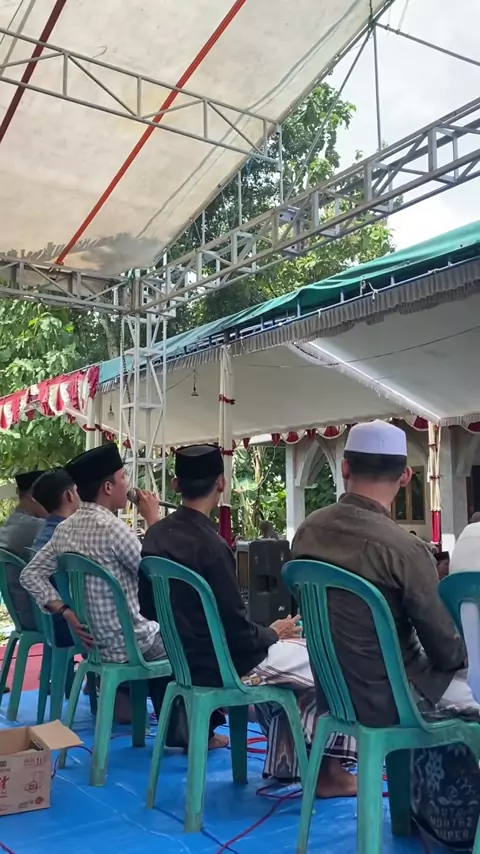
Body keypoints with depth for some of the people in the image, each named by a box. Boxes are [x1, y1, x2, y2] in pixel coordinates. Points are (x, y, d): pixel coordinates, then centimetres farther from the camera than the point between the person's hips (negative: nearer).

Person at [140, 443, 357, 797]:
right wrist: (273, 633, -2)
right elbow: (237, 630, -23)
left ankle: (285, 764, 29)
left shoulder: (156, 535, -2)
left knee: (292, 652, 27)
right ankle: (328, 770, 20)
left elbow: (151, 607, 10)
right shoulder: (210, 545, -27)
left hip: (187, 655, 8)